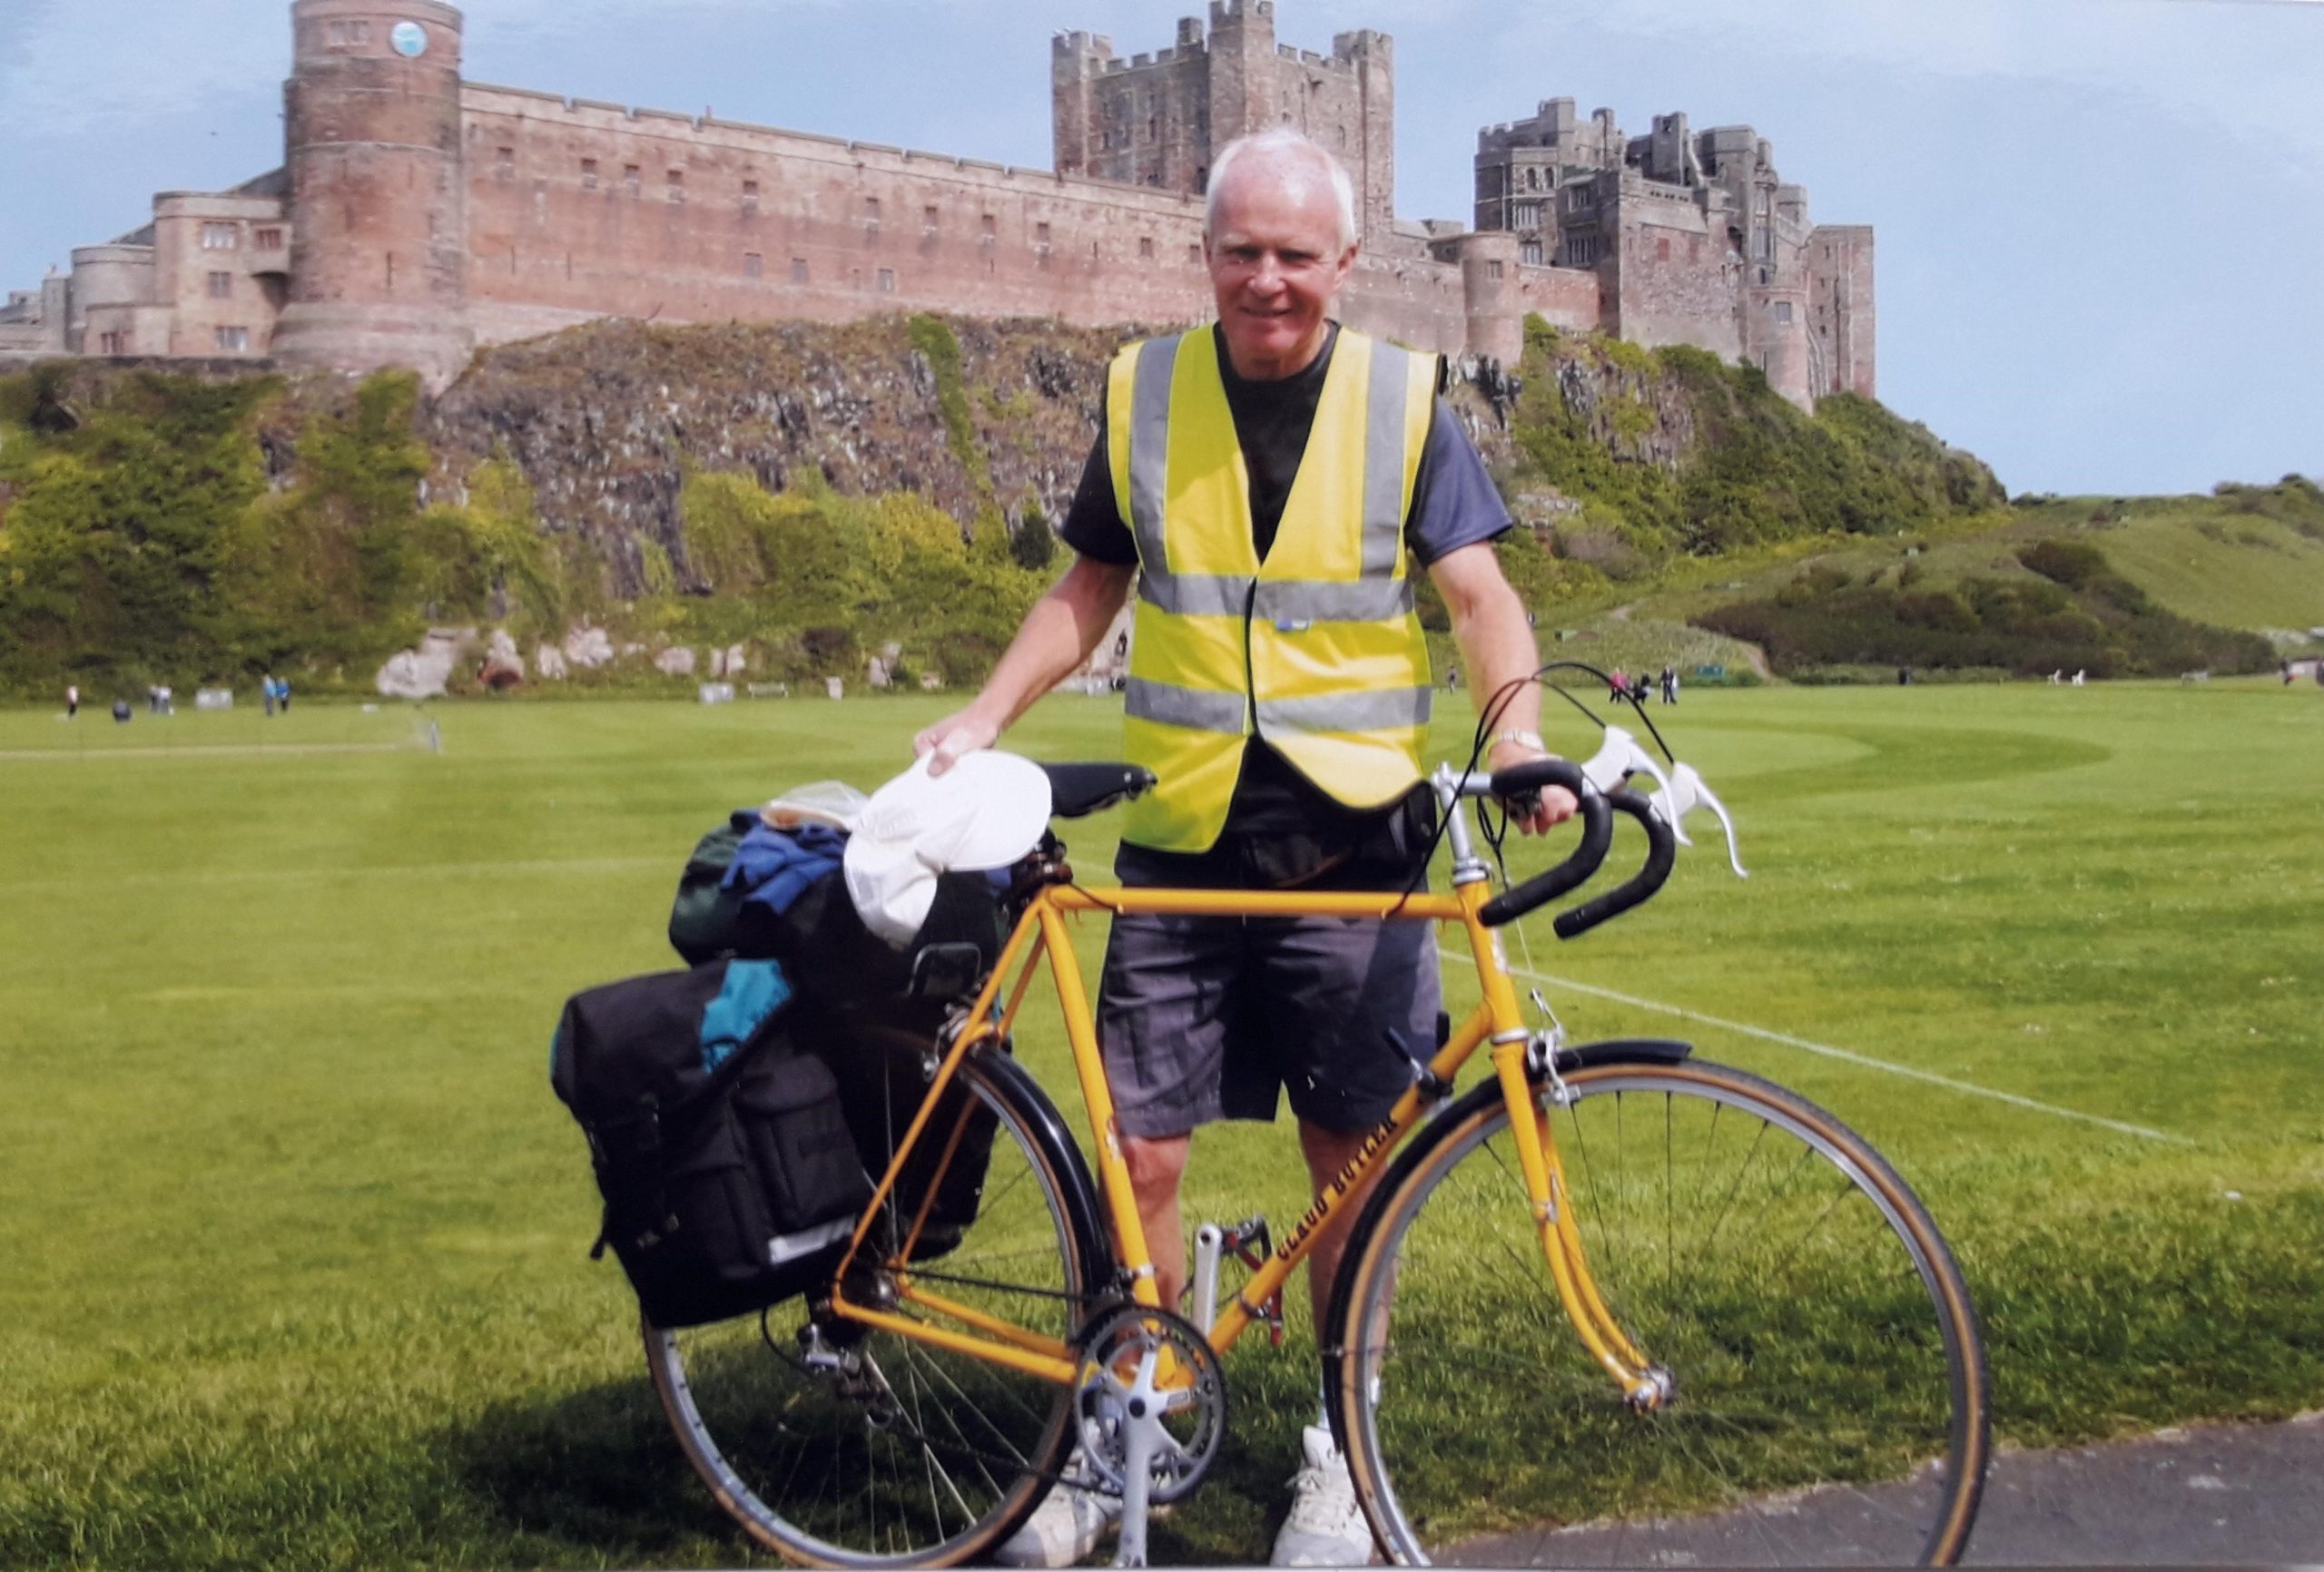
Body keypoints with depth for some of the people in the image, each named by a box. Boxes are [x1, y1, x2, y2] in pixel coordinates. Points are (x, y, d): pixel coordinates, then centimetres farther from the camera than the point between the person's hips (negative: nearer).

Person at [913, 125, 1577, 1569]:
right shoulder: (1144, 396, 5)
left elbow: (1480, 592, -7)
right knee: (1141, 1156, 1)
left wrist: (1518, 733, -26)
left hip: (1352, 844, -1)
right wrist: (985, 714, -1)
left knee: (1353, 1159, 7)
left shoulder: (1405, 402, 0)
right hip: (1182, 844, 2)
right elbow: (1089, 592, 13)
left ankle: (1341, 1450, 24)